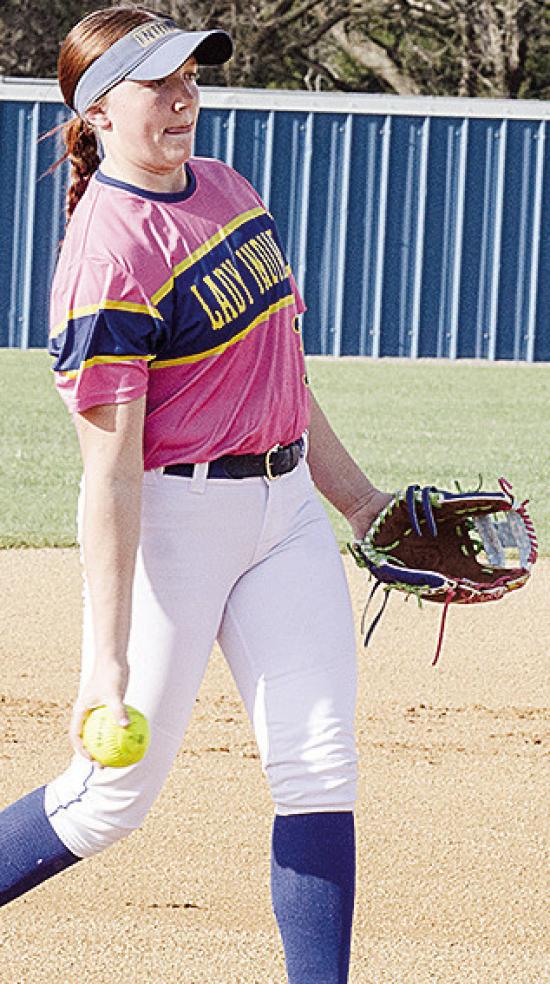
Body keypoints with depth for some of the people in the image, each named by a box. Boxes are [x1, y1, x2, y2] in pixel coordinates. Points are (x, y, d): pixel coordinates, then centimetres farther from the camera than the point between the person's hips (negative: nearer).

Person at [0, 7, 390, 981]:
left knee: (320, 768, -2)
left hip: (284, 501, 8)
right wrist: (106, 655, -26)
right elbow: (110, 465, -23)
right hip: (171, 521, -7)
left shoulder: (225, 187, 7)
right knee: (117, 789, -1)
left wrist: (356, 495, 22)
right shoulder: (110, 258, -19)